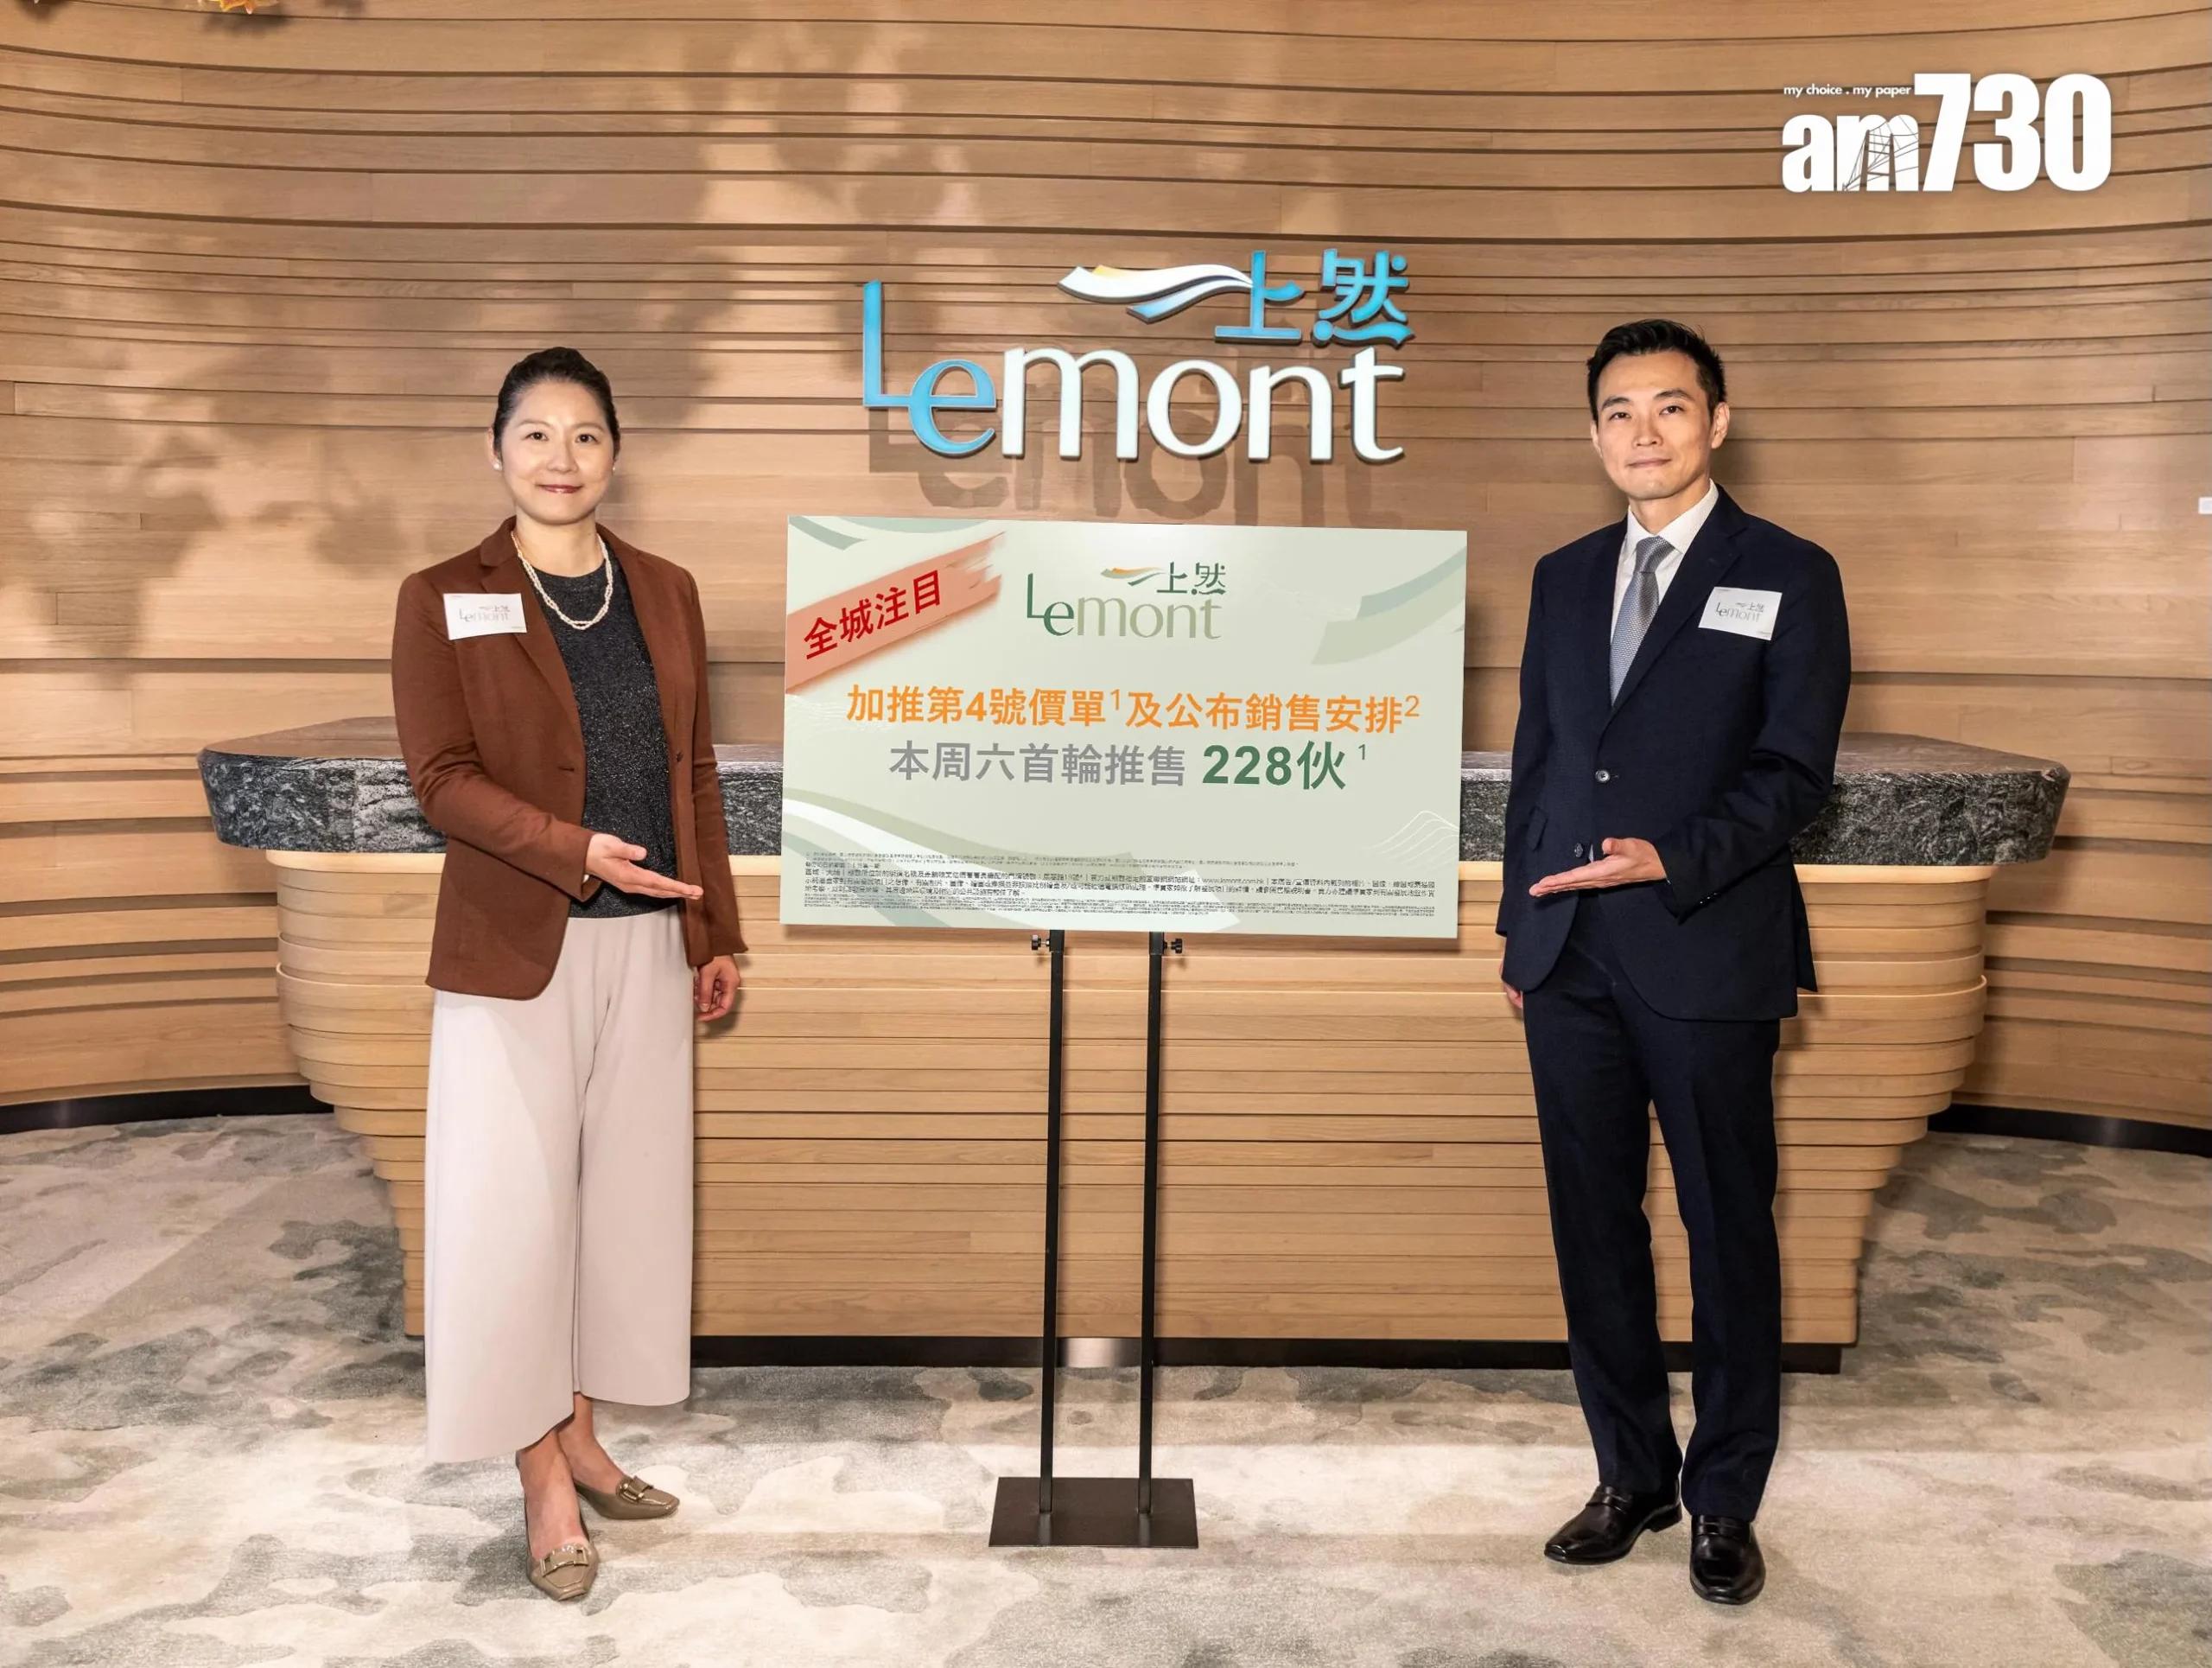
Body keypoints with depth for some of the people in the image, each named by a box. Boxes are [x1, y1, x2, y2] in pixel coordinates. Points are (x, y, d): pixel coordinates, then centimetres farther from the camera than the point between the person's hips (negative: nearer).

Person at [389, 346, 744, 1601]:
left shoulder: (666, 591, 9)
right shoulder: (443, 600, -2)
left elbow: (695, 773, 10)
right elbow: (444, 778, -8)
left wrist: (717, 933, 8)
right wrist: (577, 850, -23)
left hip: (650, 945, 4)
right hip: (516, 947, -4)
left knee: (628, 1190, 10)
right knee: (515, 1200, 1)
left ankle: (582, 1434, 26)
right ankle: (542, 1472, 15)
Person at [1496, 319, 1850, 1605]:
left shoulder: (1789, 576, 0)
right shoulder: (1564, 578, 14)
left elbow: (1795, 771, -6)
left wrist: (1675, 859, -21)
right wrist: (1521, 928, 13)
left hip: (1707, 956, -4)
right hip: (1571, 959, 5)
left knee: (1729, 1229, 5)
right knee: (1595, 1223, 10)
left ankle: (1724, 1499, 20)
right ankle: (1632, 1475, 25)